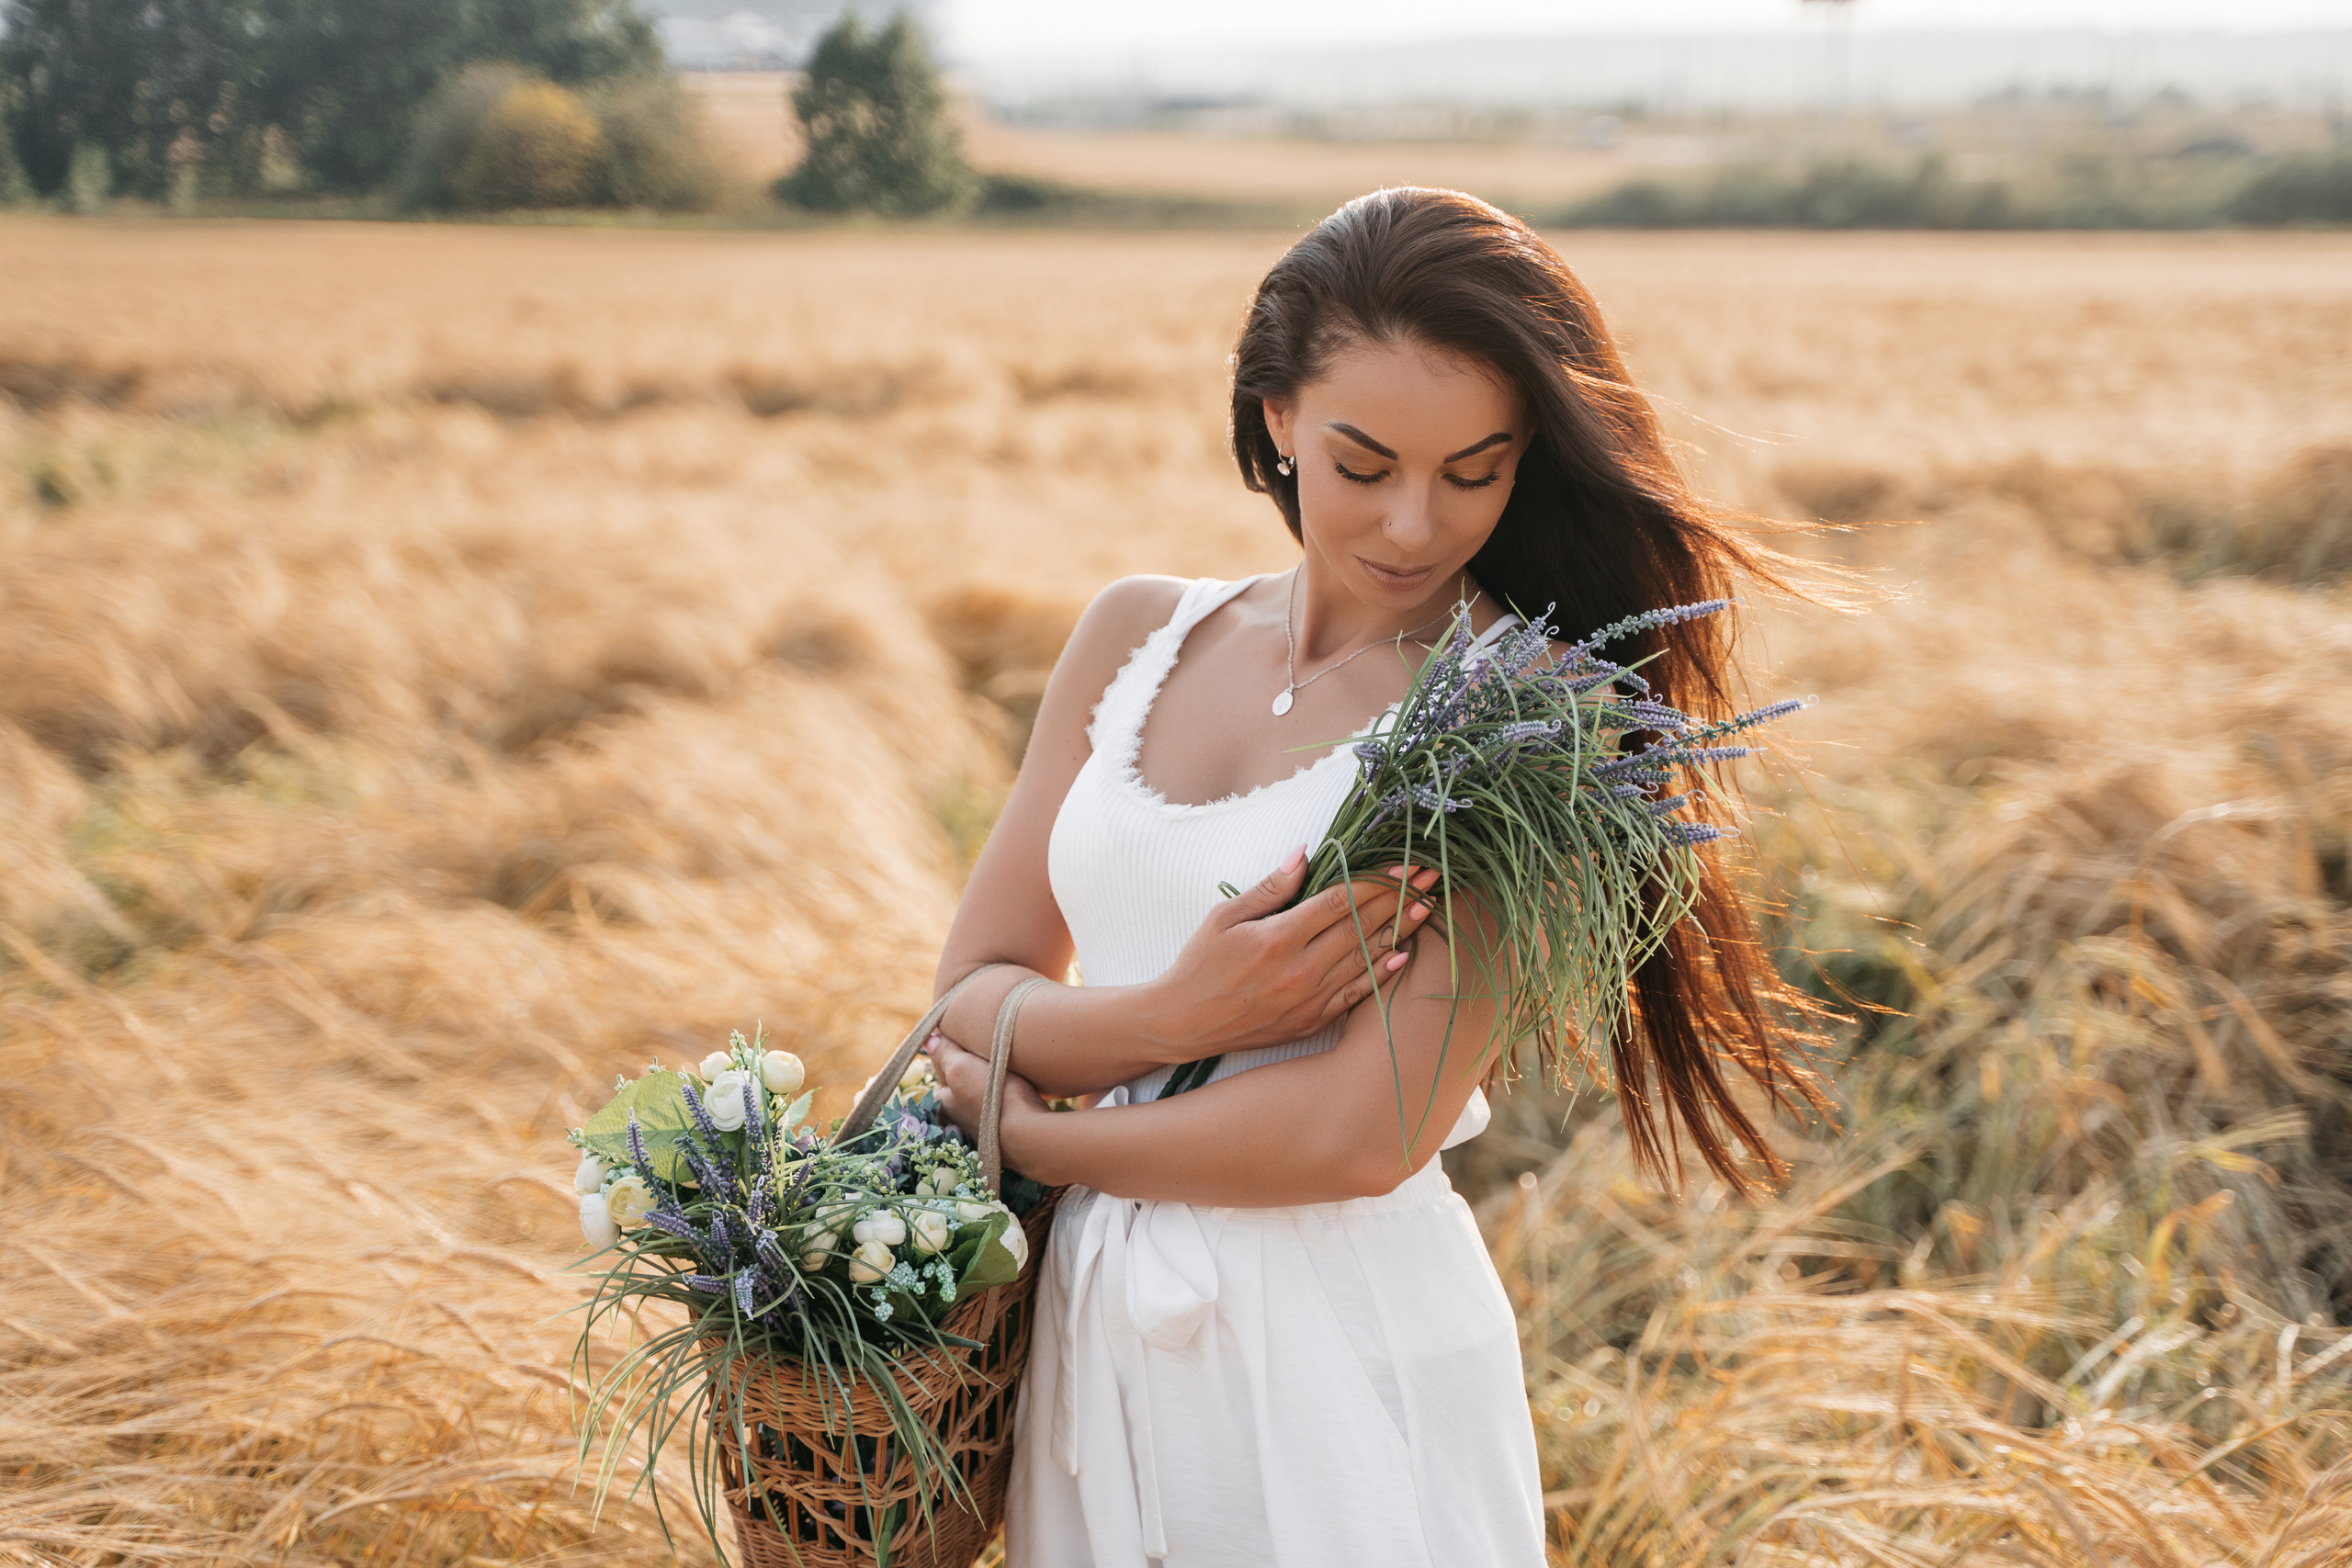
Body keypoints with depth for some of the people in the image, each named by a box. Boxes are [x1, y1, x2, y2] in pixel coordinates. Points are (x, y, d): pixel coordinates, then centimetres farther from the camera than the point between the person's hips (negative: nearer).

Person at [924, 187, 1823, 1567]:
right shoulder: (1142, 636, 3)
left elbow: (1365, 1133, -21)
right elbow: (968, 998, 3)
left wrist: (1032, 1135, -8)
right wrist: (1171, 1015, -18)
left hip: (1346, 1363, -5)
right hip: (1095, 1338, 5)